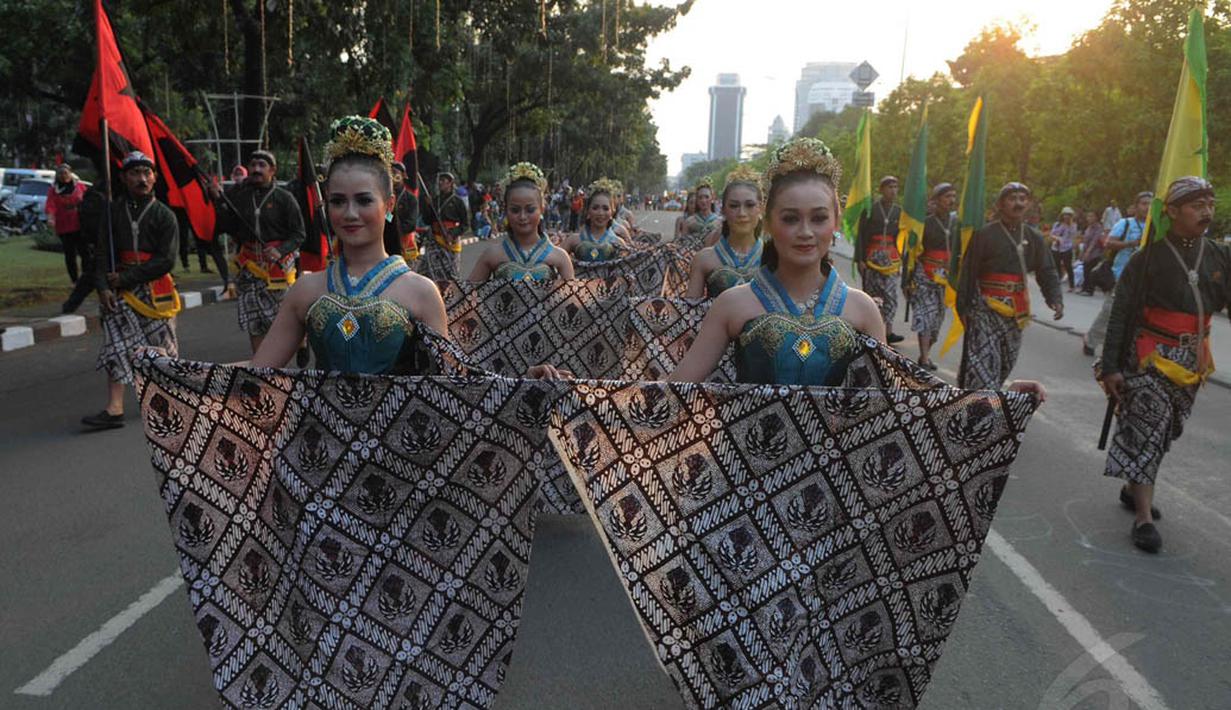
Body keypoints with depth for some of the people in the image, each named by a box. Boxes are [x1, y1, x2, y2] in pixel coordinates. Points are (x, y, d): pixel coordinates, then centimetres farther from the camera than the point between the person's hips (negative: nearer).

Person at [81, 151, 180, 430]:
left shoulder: (164, 215, -1)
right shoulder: (114, 211, 8)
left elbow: (166, 260, -9)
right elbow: (102, 251, 4)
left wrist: (126, 278, -12)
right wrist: (103, 287, -9)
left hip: (154, 289, -2)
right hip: (119, 290, 2)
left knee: (162, 346, 7)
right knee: (117, 346, -6)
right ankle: (114, 410, -9)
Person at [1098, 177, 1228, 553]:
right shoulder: (1149, 258, -11)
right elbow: (1120, 315, -11)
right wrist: (1111, 366, -14)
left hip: (1192, 361, 5)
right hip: (1150, 360, -5)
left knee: (1165, 431, 14)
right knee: (1146, 429, -7)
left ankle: (1133, 486, 33)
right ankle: (1144, 516, -4)